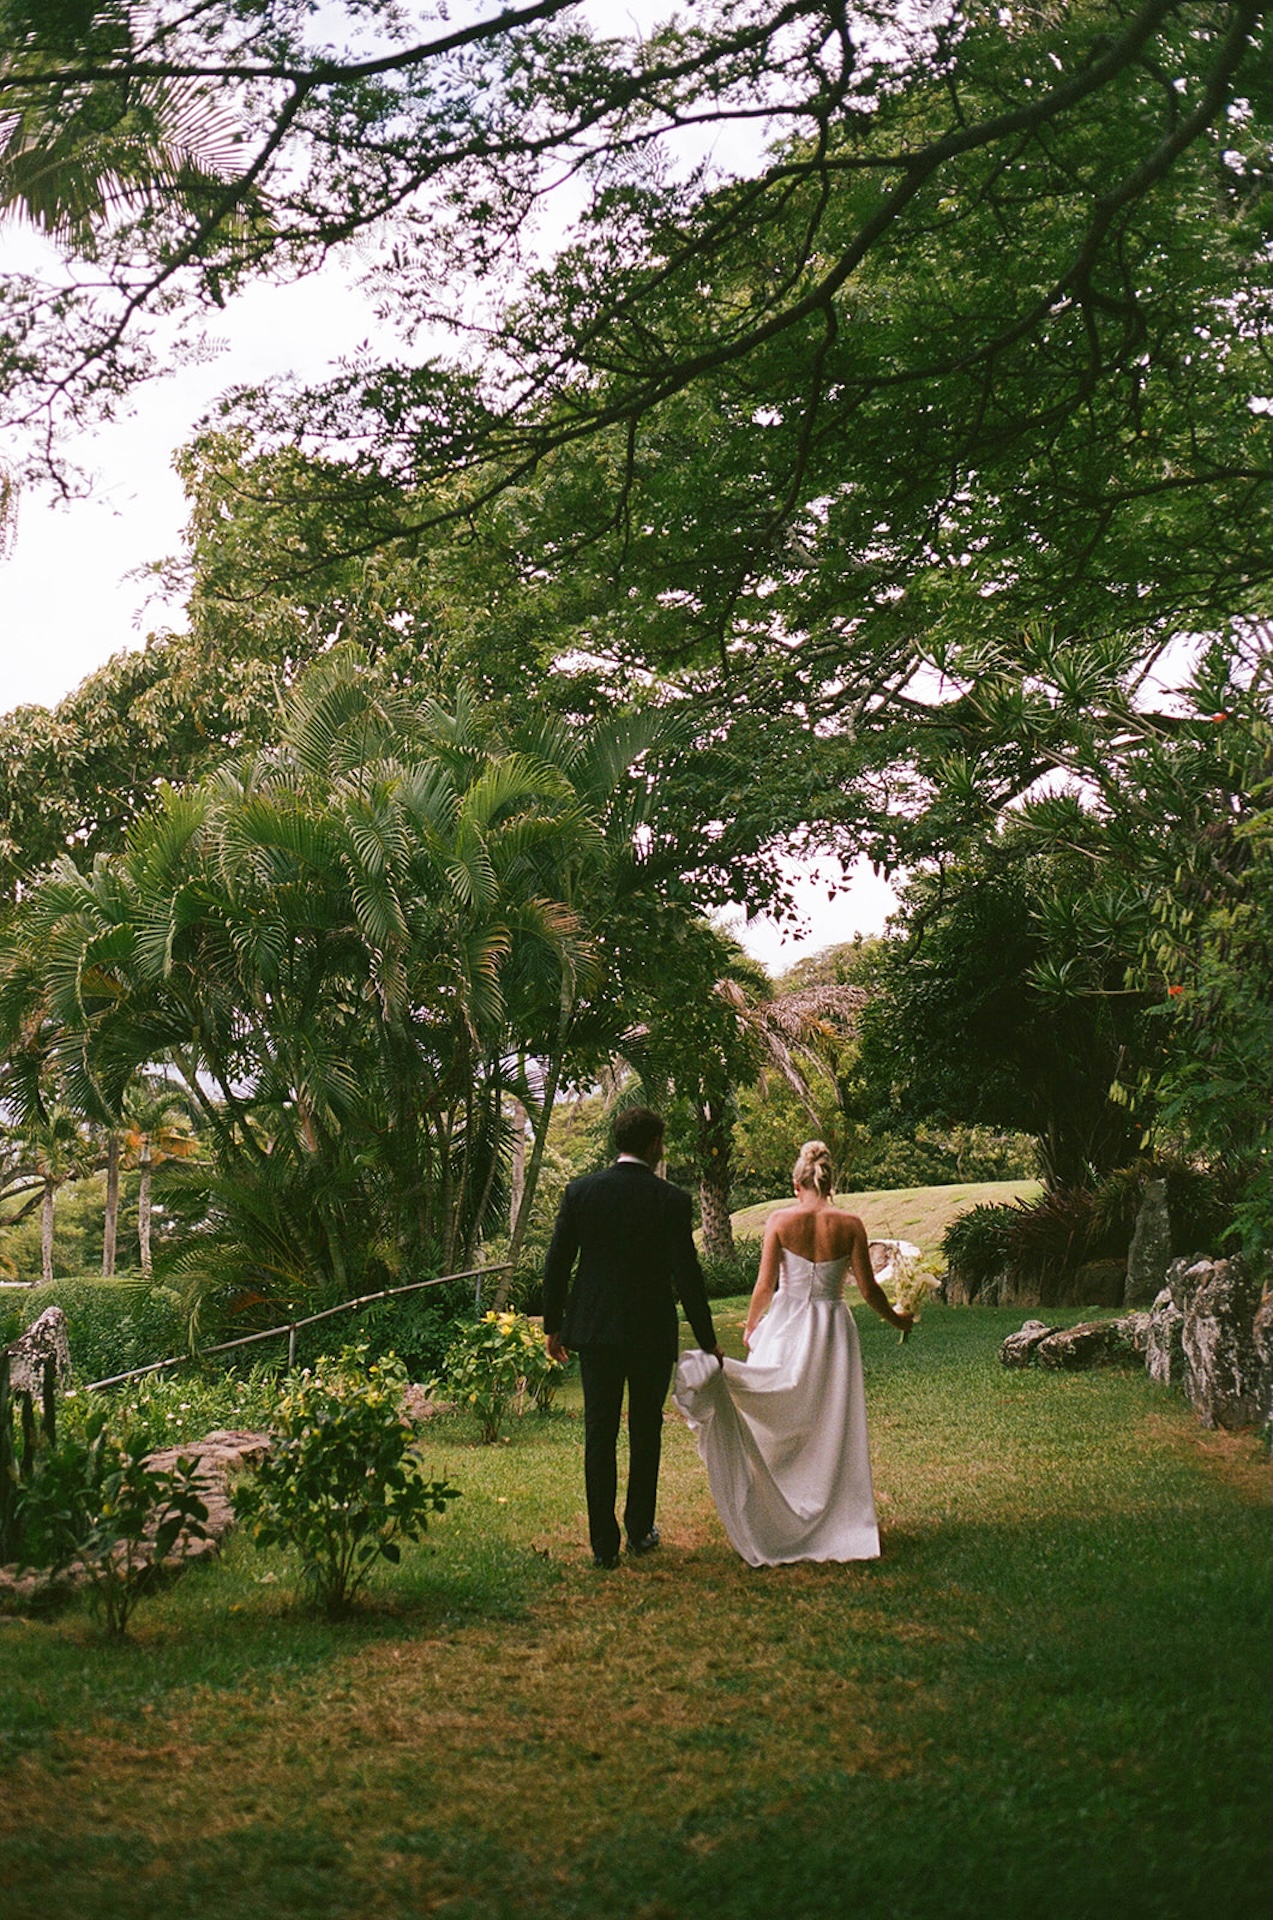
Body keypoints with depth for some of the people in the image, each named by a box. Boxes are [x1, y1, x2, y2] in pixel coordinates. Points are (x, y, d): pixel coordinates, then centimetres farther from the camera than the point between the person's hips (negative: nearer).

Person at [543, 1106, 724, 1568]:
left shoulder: (580, 1192, -3)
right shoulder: (670, 1200, -8)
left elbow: (557, 1264, 1)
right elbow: (687, 1275, -8)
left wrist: (553, 1325, 12)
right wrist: (707, 1340, 0)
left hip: (594, 1329, 1)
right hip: (653, 1333, -1)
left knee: (599, 1435, 5)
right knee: (646, 1432, 15)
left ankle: (604, 1543, 4)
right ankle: (640, 1530, 25)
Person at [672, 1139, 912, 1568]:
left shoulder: (779, 1221, -6)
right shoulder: (849, 1224, -4)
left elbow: (765, 1285, -7)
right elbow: (868, 1288, -1)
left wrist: (750, 1327, 8)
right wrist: (896, 1319, 15)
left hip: (786, 1327, -1)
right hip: (832, 1327, 1)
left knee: (775, 1424, 5)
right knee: (832, 1426, 8)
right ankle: (835, 1519, 11)